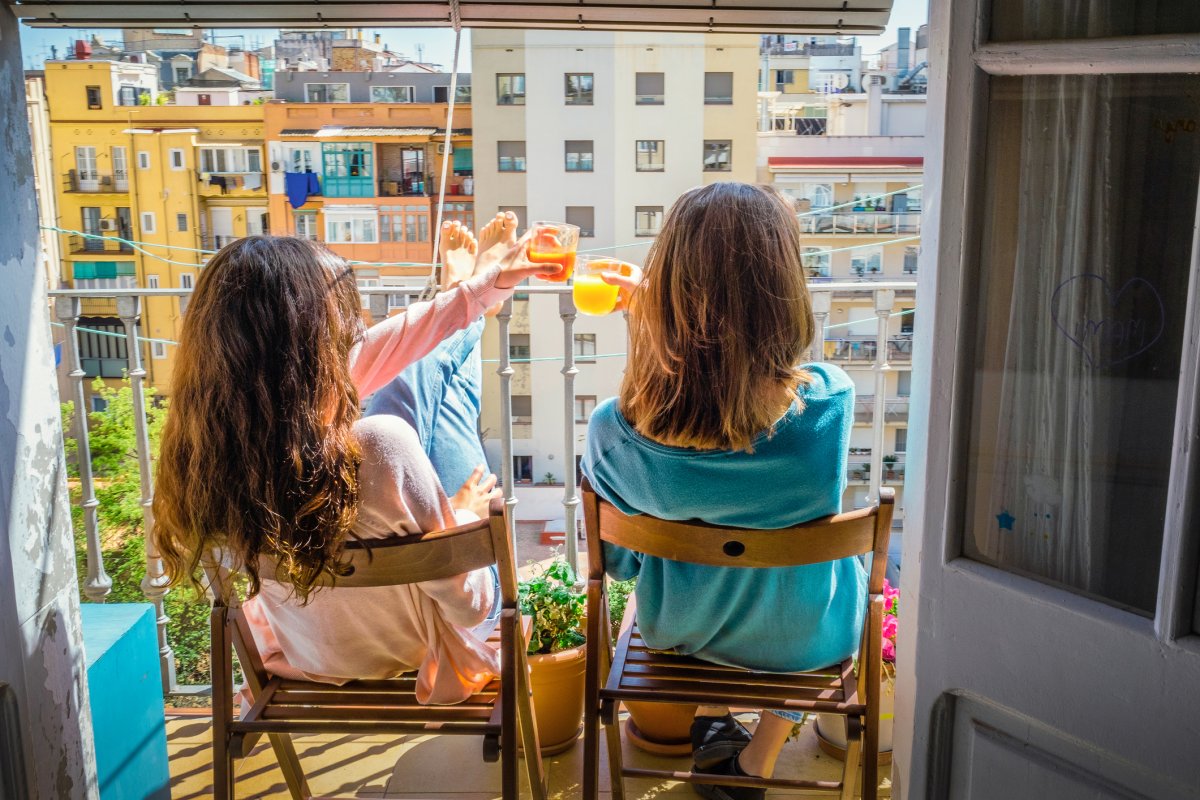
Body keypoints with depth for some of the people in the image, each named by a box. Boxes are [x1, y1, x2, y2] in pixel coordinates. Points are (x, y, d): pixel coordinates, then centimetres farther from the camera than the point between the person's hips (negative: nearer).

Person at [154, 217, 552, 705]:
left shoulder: (202, 446, -26)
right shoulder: (379, 448, -45)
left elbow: (369, 352, -11)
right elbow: (469, 604, -28)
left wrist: (477, 289, 0)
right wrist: (463, 518, -7)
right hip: (405, 659, -4)